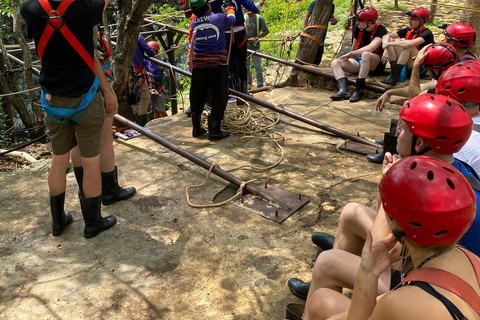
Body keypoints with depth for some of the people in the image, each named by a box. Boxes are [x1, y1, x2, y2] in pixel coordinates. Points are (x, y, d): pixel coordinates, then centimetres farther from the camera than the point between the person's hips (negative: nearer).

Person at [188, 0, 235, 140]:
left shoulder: (194, 23, 6)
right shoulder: (219, 18, -4)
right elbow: (232, 18, 16)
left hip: (198, 65, 4)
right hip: (217, 65, -4)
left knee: (197, 97, 14)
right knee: (219, 97, 3)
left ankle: (196, 129, 20)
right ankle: (214, 131, 3)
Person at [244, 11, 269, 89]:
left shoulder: (259, 18, -2)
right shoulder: (243, 18, 1)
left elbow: (266, 31, -1)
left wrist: (256, 37, -12)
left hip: (255, 45, -2)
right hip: (245, 45, 2)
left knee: (258, 66, 1)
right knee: (245, 65, 9)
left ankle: (260, 86, 7)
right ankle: (248, 84, 21)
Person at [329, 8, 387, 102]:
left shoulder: (381, 30, -14)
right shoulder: (357, 28, 5)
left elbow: (371, 48, -27)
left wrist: (351, 54, -20)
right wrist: (349, 58, 31)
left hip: (376, 63, -6)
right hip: (359, 61, 7)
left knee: (365, 55, -41)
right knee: (335, 62, -14)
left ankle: (358, 91, -37)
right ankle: (343, 90, -39)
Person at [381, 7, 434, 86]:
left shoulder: (427, 33, -16)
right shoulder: (408, 30, 3)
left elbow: (410, 43, -36)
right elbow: (387, 36, -1)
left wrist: (389, 44, -28)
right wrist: (386, 50, -20)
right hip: (407, 65, 7)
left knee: (407, 46, -32)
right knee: (390, 40, -5)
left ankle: (394, 77, -32)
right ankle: (393, 71, -18)